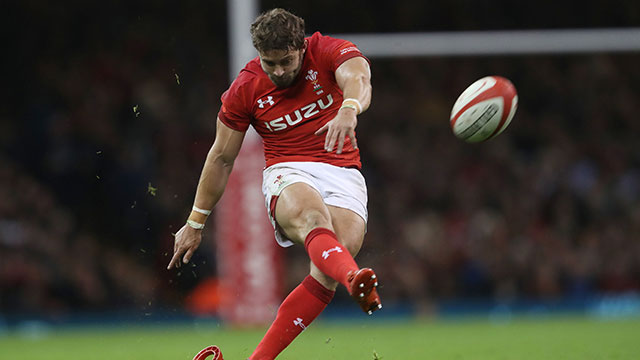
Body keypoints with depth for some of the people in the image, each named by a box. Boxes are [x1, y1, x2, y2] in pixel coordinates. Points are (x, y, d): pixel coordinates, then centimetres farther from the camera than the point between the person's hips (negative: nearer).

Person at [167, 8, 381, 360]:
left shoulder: (328, 51, -2)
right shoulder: (245, 88, 2)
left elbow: (358, 78, -25)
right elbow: (221, 158, 11)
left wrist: (348, 109, -50)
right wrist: (195, 222, 14)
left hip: (343, 173, 1)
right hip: (288, 175, -1)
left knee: (327, 273, -25)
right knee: (313, 217, -39)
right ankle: (355, 280, -73)